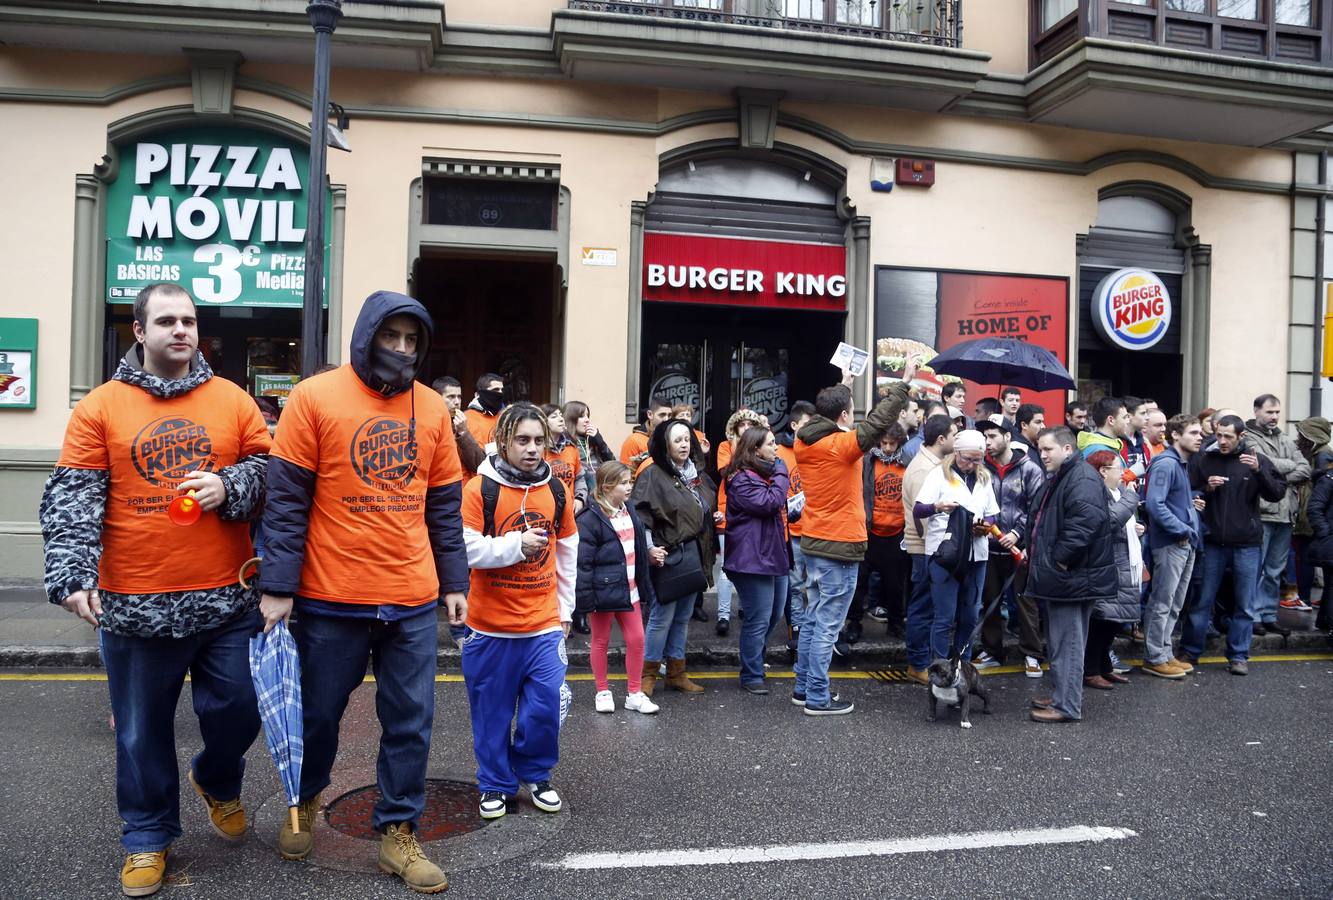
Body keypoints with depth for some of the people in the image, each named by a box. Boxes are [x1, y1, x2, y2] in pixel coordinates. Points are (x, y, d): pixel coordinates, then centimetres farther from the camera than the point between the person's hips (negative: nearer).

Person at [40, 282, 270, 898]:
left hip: (226, 598, 1)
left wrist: (228, 486, -14)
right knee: (142, 730, 12)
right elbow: (71, 499, -5)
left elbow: (270, 470, 6)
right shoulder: (100, 407, 0)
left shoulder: (233, 400, 4)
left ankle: (217, 781, 41)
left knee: (237, 709, 9)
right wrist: (74, 574, -16)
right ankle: (148, 836, 33)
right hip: (135, 604, -1)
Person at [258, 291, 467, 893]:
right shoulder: (315, 397, -5)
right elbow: (286, 499, -7)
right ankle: (305, 803, 43)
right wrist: (277, 586, -11)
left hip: (413, 601, 3)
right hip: (331, 599, -2)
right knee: (318, 713, 15)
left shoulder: (432, 408, 6)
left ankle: (398, 833, 25)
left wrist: (453, 583, 9)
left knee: (411, 722, 8)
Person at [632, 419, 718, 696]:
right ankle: (647, 674, 13)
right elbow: (640, 515, -16)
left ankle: (676, 673, 24)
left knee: (683, 616, 14)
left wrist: (714, 517, 8)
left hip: (695, 553, 7)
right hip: (669, 555, -7)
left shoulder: (697, 474, 12)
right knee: (662, 616, -2)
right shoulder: (653, 475, -11)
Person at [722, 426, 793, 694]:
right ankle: (751, 676, 7)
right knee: (758, 619, -5)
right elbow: (768, 503, -25)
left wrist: (793, 509, 11)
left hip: (775, 555, 10)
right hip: (753, 559, -10)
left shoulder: (767, 473, 17)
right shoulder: (741, 479, -14)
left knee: (774, 614, 17)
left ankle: (754, 659, 35)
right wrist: (781, 474, -13)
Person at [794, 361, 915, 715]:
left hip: (813, 541, 8)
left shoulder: (804, 442, 4)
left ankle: (803, 687, 25)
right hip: (840, 547, -8)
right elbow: (879, 421, -16)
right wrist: (904, 382, -6)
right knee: (827, 626, -1)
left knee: (813, 620, 17)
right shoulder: (842, 444, -18)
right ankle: (817, 698, 6)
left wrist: (843, 387, 35)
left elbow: (826, 418, 23)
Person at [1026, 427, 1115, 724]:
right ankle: (1062, 696, 28)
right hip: (1059, 575, 11)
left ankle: (1067, 706, 3)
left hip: (1073, 577, -11)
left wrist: (1061, 559, -22)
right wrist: (1036, 554, 18)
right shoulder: (1059, 478, 19)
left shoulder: (1082, 479, -16)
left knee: (1067, 641, -4)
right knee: (1060, 640, 17)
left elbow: (1085, 521, -29)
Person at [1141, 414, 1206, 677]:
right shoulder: (1165, 464, -14)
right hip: (1170, 543, -10)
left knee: (1174, 604, 16)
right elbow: (1154, 504, -23)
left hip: (1187, 543, 10)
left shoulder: (1183, 464, 17)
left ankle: (1164, 653, 25)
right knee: (1162, 602, -2)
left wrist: (1192, 503, 9)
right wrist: (1182, 530, -17)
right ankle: (1155, 658, 5)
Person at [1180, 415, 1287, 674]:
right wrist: (1206, 488, -14)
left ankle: (1238, 656, 19)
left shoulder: (1257, 459, -1)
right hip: (1213, 543, 0)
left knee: (1245, 605, 7)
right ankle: (1189, 651, 18)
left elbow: (1277, 494, -6)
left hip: (1247, 545, 0)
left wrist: (1259, 471, -20)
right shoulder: (1203, 460, 0)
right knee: (1202, 601, 7)